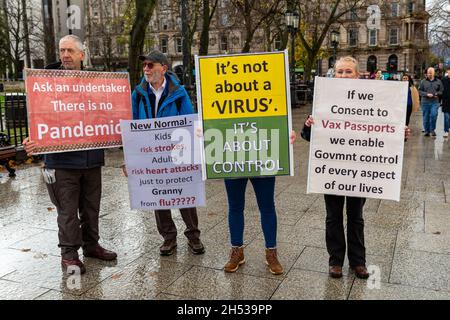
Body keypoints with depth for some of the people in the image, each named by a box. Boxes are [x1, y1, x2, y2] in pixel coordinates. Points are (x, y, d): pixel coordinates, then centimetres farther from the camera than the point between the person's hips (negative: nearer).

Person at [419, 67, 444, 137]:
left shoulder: (438, 81, 9)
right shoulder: (423, 81, 7)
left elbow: (441, 91, 10)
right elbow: (420, 91, 3)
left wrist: (436, 94, -9)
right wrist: (427, 94, -12)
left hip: (435, 102, 0)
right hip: (425, 102, 0)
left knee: (433, 115, -15)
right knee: (426, 117, 4)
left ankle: (432, 129, 4)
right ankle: (427, 131, 16)